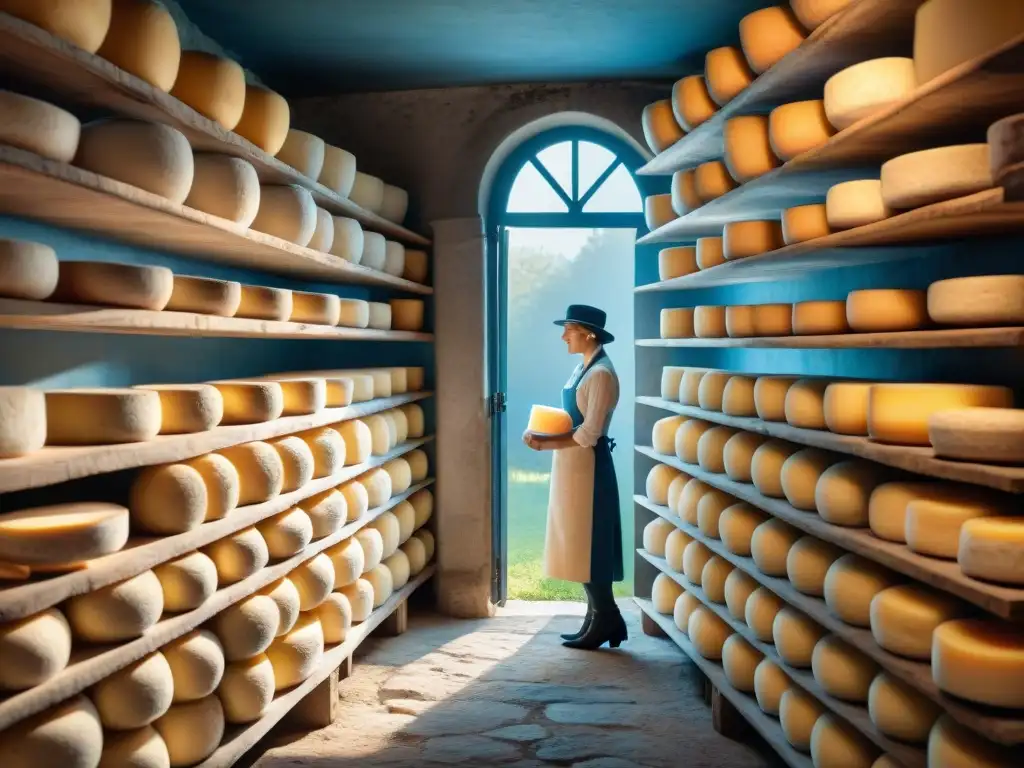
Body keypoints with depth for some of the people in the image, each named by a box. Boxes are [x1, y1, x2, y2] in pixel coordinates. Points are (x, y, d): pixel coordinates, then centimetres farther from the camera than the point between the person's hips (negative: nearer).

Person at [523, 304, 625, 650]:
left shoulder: (601, 374, -16)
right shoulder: (582, 369, 13)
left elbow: (589, 434, -20)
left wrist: (546, 444, -18)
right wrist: (544, 434, 3)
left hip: (587, 466, -10)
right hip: (572, 465, 10)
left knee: (588, 544, -2)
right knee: (578, 544, 13)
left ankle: (605, 621, 11)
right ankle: (601, 619, 23)